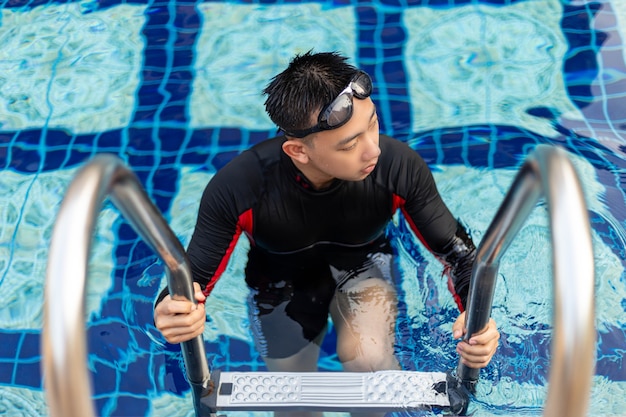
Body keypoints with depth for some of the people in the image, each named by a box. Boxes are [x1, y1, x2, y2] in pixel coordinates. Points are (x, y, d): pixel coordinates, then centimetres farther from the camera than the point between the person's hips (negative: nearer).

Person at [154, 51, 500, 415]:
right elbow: (193, 281, -26)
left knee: (369, 361, -28)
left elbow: (457, 250, -18)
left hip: (362, 263, 0)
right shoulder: (237, 189, -35)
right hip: (282, 282, 0)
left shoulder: (400, 166, -33)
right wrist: (172, 311, -51)